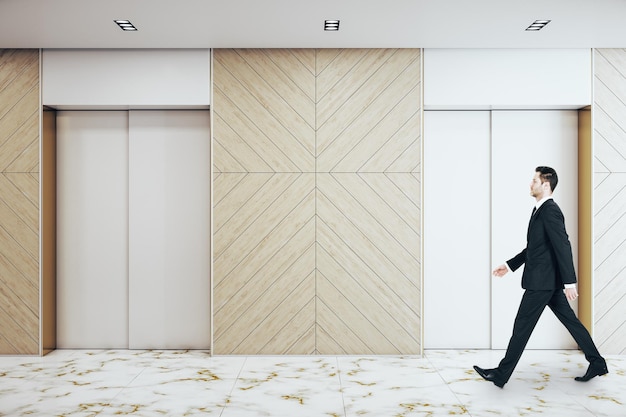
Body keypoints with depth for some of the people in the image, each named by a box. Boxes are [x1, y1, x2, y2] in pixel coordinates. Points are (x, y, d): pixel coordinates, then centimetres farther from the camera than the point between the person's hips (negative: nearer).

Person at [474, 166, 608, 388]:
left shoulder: (550, 210, -17)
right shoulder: (541, 210, 14)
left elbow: (563, 246, -22)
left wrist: (569, 281, -24)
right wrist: (509, 264, 21)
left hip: (542, 281, -10)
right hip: (547, 281, 10)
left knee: (522, 326, -3)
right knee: (570, 321, 16)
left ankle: (501, 374, 5)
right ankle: (597, 363, 27)